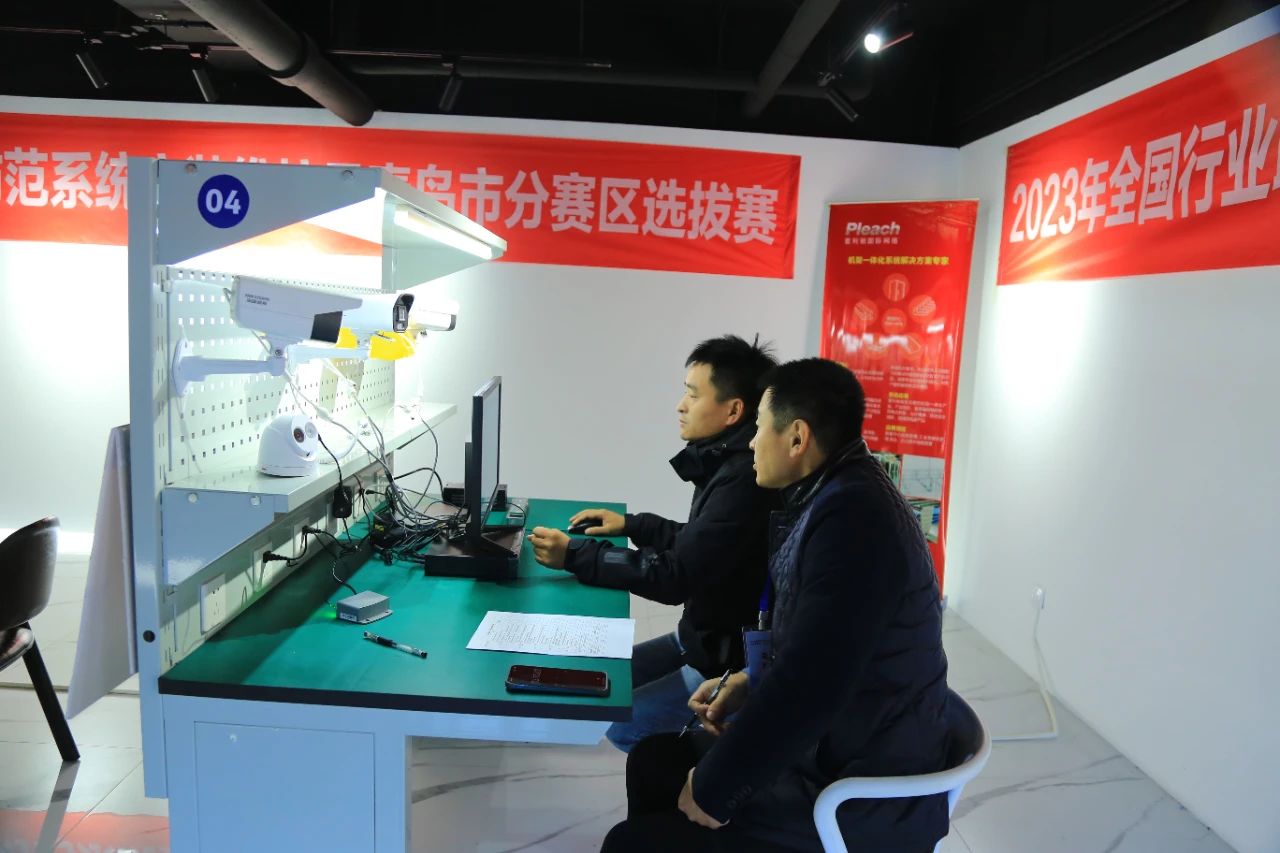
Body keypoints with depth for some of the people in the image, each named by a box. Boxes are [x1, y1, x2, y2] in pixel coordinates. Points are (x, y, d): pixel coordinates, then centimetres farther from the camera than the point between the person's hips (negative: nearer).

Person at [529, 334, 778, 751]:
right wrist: (633, 525, 10)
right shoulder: (730, 462, 4)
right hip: (706, 635, 10)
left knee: (621, 723, -10)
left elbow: (675, 577, -26)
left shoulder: (745, 479, -27)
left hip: (732, 658, -10)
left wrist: (573, 555, -22)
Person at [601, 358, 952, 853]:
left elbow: (806, 684, -31)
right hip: (832, 748, 9)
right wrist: (750, 681, 6)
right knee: (653, 761, 15)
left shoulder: (853, 519, -28)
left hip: (859, 804, -9)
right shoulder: (840, 495, 5)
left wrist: (711, 789, -18)